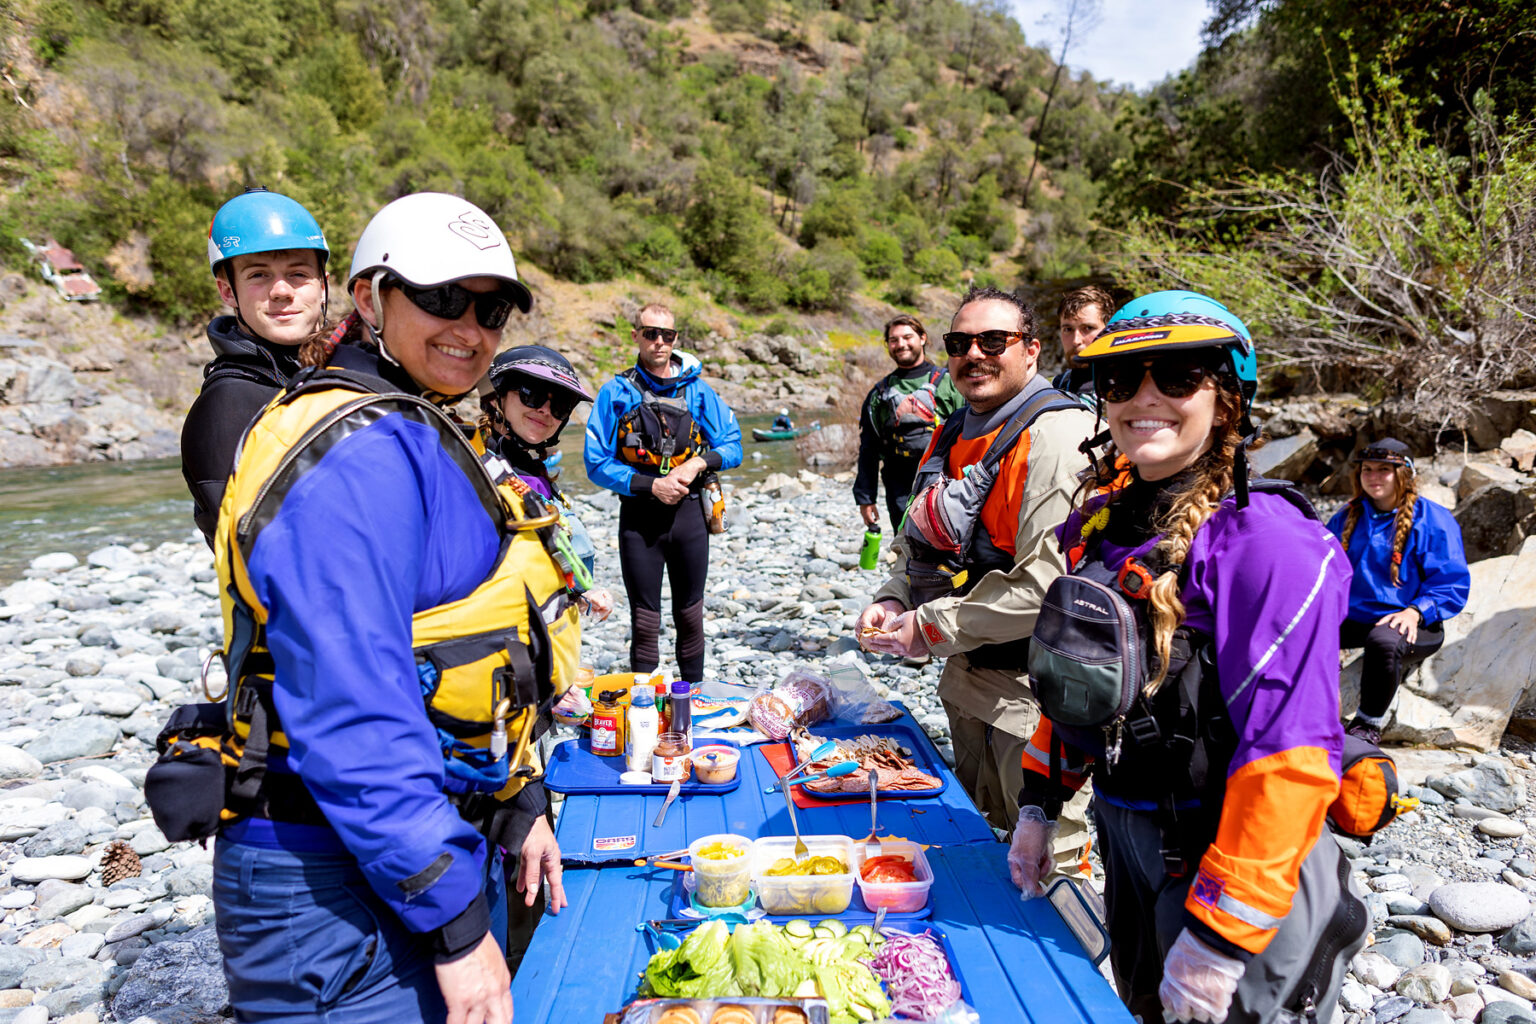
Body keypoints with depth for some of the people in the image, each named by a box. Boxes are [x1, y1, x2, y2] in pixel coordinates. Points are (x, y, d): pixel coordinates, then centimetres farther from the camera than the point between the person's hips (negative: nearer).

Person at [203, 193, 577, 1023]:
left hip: (438, 850, 10)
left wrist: (517, 806, 17)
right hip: (342, 897, -10)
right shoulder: (359, 455, -22)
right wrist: (455, 922, -22)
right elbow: (353, 719, -27)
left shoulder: (413, 439, 11)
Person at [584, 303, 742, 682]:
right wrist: (651, 485, -16)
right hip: (639, 518, -2)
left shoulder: (697, 390, 3)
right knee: (644, 620, 5)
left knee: (690, 615, 14)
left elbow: (732, 446, 5)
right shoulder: (616, 392, -3)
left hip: (688, 512, 2)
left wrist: (697, 463, -13)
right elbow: (597, 464, -7)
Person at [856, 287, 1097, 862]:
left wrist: (931, 627, -21)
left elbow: (1049, 583, -27)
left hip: (1033, 688, -8)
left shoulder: (1057, 433, -20)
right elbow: (919, 539, 19)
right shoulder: (954, 434, 8)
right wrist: (893, 600, -1)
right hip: (965, 676, 8)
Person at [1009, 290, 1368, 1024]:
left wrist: (1221, 936, -23)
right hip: (1127, 847, 7)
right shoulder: (1104, 522, 1)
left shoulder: (1265, 541, -22)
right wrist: (1039, 801, 11)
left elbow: (1289, 758, -26)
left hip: (1231, 862, -7)